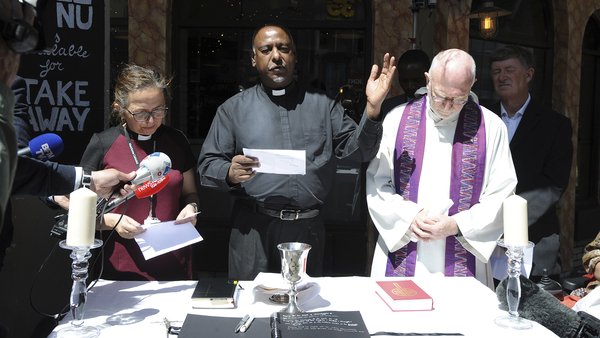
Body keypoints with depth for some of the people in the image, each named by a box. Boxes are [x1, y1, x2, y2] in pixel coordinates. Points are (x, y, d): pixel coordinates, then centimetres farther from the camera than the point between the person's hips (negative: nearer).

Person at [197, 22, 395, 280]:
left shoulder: (321, 104, 11)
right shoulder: (234, 109, 8)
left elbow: (357, 150, 5)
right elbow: (207, 165, 6)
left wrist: (372, 109, -10)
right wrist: (230, 173, -16)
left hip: (308, 230, 1)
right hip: (254, 229, -1)